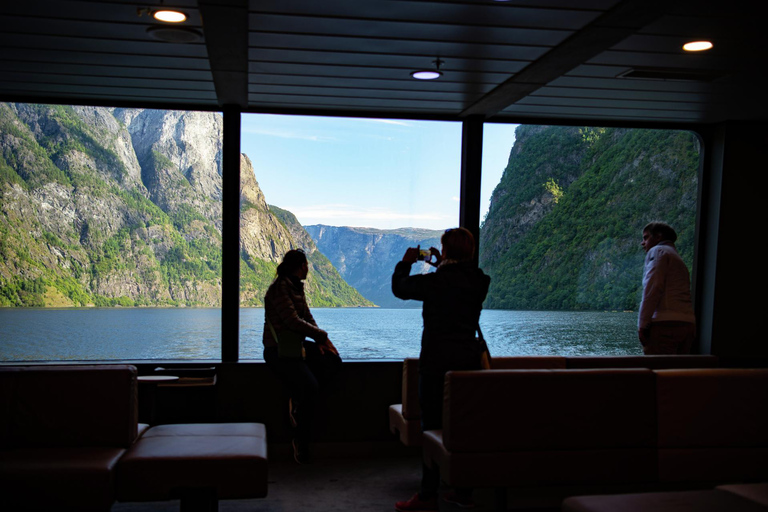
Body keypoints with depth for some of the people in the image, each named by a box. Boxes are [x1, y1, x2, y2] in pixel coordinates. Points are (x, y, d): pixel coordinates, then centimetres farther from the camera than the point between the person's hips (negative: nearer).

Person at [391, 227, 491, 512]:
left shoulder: (435, 281, -14)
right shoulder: (480, 282, 3)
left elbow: (399, 287, 0)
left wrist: (406, 262, 16)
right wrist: (442, 266, 23)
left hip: (437, 362, -6)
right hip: (469, 360, 6)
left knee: (432, 425, 0)